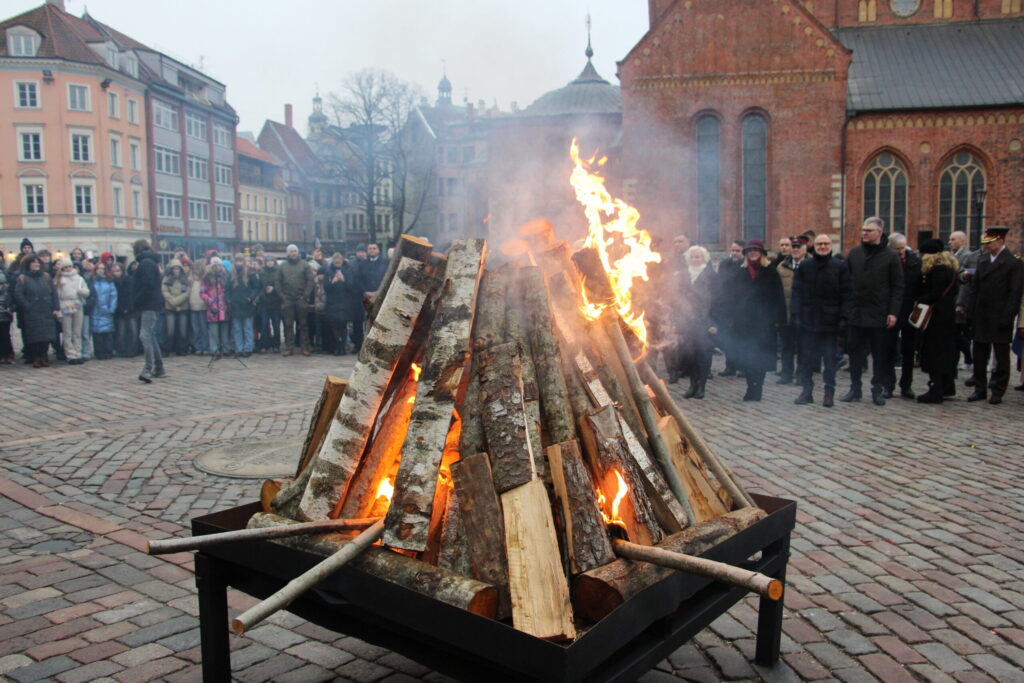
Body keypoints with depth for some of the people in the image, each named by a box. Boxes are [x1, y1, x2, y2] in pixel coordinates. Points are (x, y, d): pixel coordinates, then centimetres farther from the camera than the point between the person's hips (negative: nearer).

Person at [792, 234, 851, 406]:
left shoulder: (840, 267, 1)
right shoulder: (804, 266, 6)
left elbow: (847, 295, -1)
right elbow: (797, 292, 4)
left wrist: (844, 318, -8)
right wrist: (796, 315, -4)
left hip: (830, 321, -2)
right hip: (808, 320, 2)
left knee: (830, 360, 4)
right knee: (806, 358, 6)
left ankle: (829, 393, 13)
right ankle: (806, 391, 15)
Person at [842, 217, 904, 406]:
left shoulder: (891, 255, -2)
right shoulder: (854, 253, 6)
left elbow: (898, 287, -2)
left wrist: (893, 312, -9)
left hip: (879, 315, -3)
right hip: (856, 312, 3)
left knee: (880, 354, 6)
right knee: (855, 352, 8)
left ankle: (878, 390, 16)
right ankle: (855, 388, 17)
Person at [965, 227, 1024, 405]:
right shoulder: (982, 260, 9)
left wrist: (1006, 317, -17)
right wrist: (973, 311, 5)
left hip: (1000, 318, -6)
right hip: (981, 318, 6)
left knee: (1001, 357, 5)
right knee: (979, 355, 10)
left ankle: (998, 391, 13)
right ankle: (980, 389, 20)